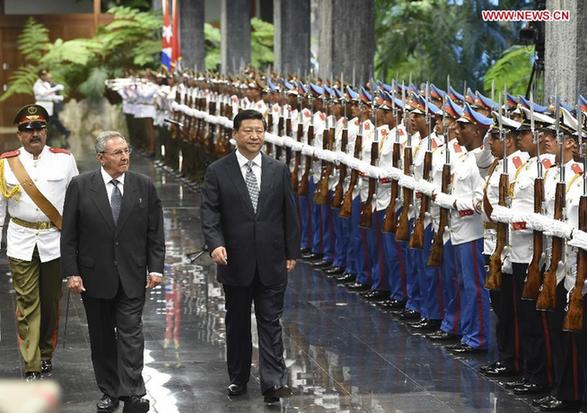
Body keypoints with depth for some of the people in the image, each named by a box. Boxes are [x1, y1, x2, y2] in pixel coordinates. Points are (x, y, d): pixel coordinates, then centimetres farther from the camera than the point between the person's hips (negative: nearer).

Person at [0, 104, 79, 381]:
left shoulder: (64, 160, 2)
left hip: (54, 240, 1)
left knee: (51, 302, 9)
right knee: (27, 303, -3)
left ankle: (46, 354, 29)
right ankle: (31, 367, -3)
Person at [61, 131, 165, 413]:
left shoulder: (143, 186, 1)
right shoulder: (81, 186, -3)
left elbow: (155, 232, 5)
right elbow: (69, 234, -2)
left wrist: (155, 267, -2)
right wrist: (71, 272, -7)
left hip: (132, 276, 0)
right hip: (94, 276, 0)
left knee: (130, 334, -6)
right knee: (102, 337, 8)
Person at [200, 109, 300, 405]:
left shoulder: (279, 171, 3)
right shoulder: (218, 172, -3)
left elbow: (289, 214, 7)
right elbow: (209, 214, -7)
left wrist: (291, 252, 6)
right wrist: (215, 244, -23)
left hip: (272, 262, 1)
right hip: (235, 261, 0)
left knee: (270, 322, 0)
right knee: (237, 323, 11)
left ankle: (273, 382, -2)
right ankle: (238, 379, 22)